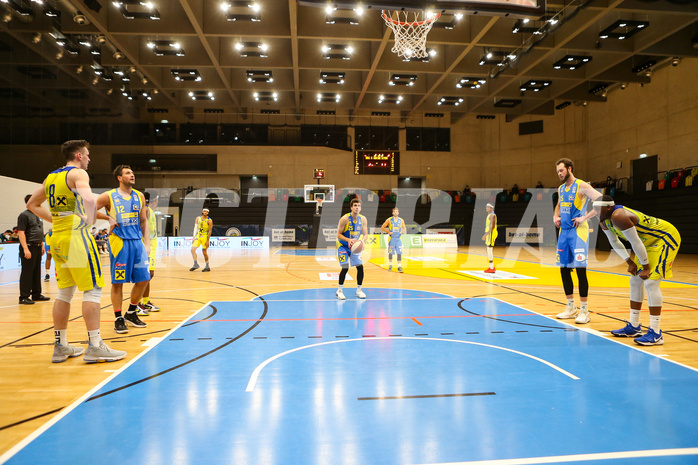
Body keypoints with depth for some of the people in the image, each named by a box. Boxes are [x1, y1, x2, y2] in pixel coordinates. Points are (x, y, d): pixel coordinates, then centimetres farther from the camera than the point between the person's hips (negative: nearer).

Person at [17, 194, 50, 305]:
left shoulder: (37, 215, 17)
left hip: (37, 247, 9)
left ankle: (36, 294, 21)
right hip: (29, 247, -9)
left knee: (37, 272, 13)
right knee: (27, 273, -5)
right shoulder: (24, 215, -10)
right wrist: (25, 249, -23)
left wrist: (42, 245, 20)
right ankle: (24, 297, 0)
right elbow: (21, 233, -17)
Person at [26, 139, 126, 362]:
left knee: (65, 292, 13)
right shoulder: (78, 173, -7)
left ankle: (60, 346, 18)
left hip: (58, 239, 8)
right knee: (92, 290, -5)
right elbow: (88, 198, -28)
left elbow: (32, 204, 27)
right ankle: (95, 346, -5)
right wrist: (90, 219, -14)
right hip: (76, 236, -8)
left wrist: (56, 219, 20)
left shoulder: (50, 177, 17)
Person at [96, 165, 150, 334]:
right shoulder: (109, 196, -2)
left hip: (137, 241, 5)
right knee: (118, 282, 0)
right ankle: (118, 319, 12)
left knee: (143, 279, 5)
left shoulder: (139, 196, 11)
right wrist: (107, 218, -7)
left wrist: (146, 242, 8)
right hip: (119, 242, -5)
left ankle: (131, 313, 23)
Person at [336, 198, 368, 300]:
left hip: (355, 246, 4)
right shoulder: (345, 219, -21)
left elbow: (365, 234, -3)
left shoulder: (363, 219, -8)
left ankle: (359, 290, 13)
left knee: (360, 267, -3)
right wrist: (348, 240, -34)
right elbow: (338, 235, -17)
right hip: (343, 245, -4)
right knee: (345, 268, -15)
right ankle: (339, 291, 0)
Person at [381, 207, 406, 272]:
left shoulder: (401, 220, 5)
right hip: (391, 238, -1)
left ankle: (399, 267, -4)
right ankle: (390, 265, 23)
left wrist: (402, 232, -2)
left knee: (399, 253, -5)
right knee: (390, 253, 7)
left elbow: (404, 228, 18)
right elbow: (382, 227, 1)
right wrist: (388, 232, -9)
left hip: (398, 238, 1)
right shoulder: (389, 220, -3)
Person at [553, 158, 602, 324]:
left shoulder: (582, 186, -8)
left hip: (578, 231, -8)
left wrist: (584, 217, -18)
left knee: (580, 269, -7)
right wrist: (555, 216, 14)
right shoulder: (561, 188, 15)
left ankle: (584, 310, 2)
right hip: (564, 231, 8)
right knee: (564, 269, 9)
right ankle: (571, 307, 21)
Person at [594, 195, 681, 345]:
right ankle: (634, 327, 20)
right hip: (650, 242, 10)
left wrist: (645, 267, -20)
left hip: (666, 237, -10)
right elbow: (614, 242, 8)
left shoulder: (618, 216, -33)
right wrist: (630, 262, 2)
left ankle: (655, 333, -13)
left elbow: (636, 243, -29)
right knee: (635, 281, 10)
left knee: (651, 282, -18)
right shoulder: (604, 221, -3)